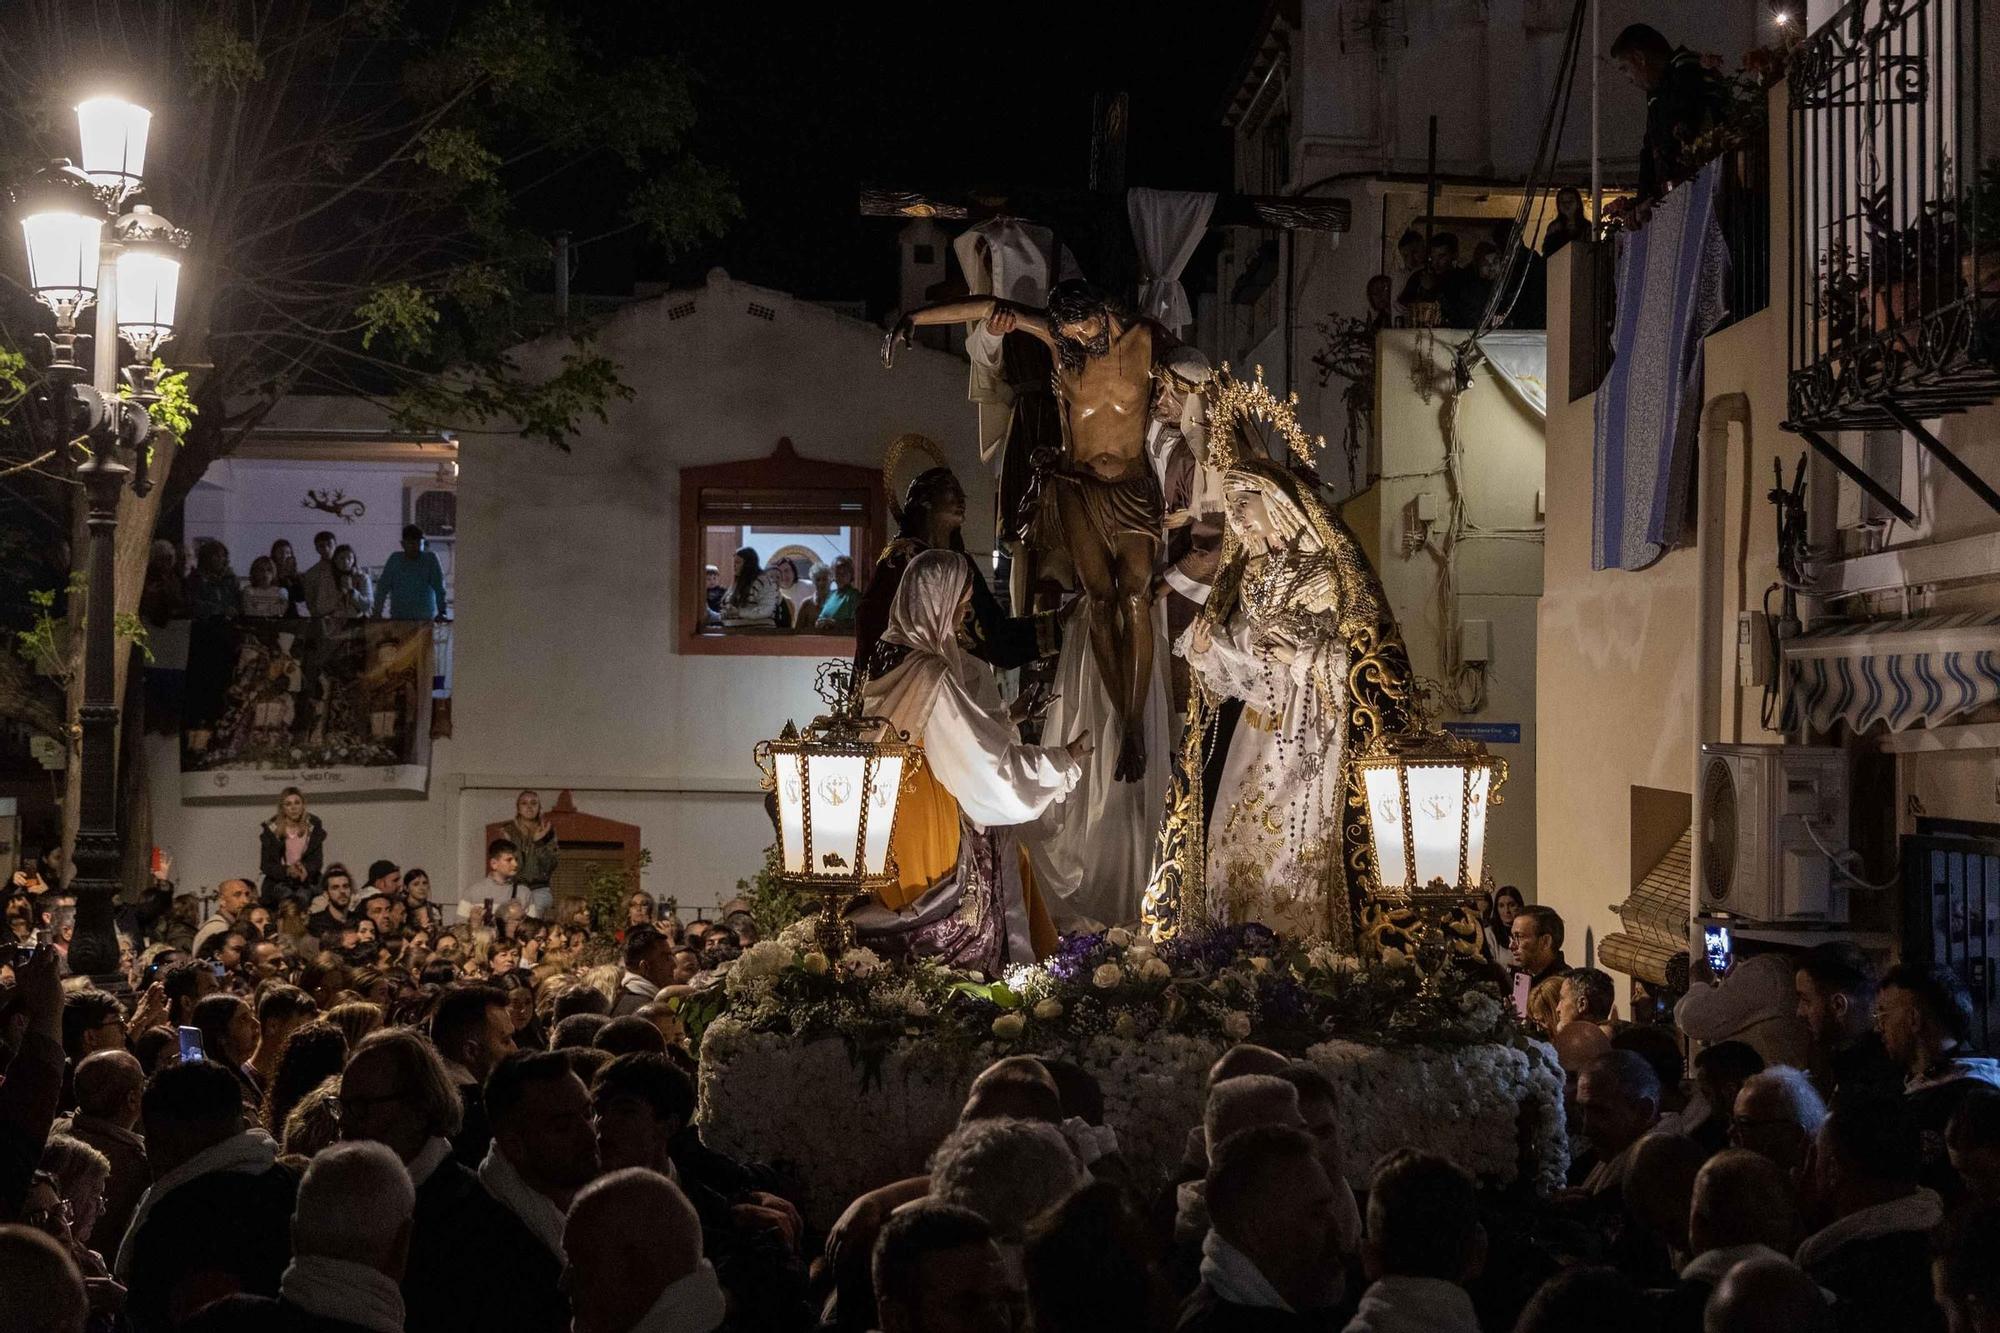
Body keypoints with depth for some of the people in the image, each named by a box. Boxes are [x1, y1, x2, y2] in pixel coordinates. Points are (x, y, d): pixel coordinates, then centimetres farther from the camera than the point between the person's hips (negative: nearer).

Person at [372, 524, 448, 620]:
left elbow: (439, 587, -5)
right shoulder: (395, 559, 7)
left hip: (425, 619, -2)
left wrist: (441, 612, -14)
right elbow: (383, 587, 5)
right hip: (398, 619, 2)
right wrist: (377, 612, -4)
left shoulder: (431, 558, 1)